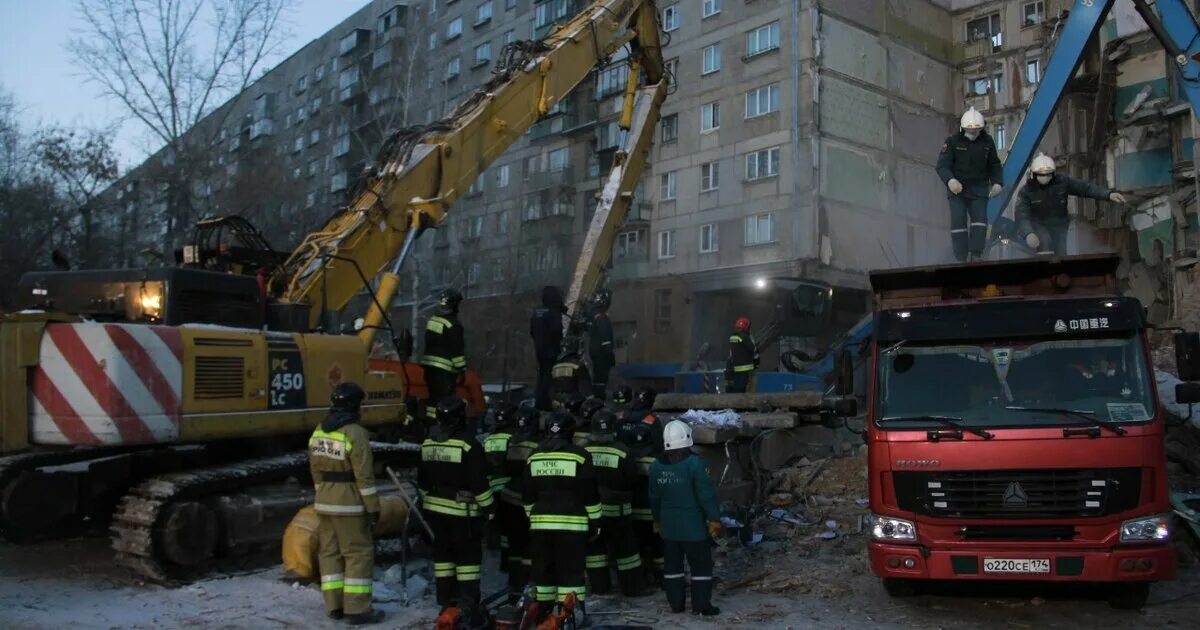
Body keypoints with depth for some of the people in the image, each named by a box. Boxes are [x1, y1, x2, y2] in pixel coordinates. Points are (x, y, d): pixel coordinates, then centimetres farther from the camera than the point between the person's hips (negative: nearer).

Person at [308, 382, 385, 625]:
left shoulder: (318, 432, 7)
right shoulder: (355, 433, -17)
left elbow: (316, 471, 14)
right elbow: (364, 476, -17)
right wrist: (373, 507, -11)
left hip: (324, 502, 8)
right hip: (349, 503, -8)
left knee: (329, 552, 12)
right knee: (359, 554, -1)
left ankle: (334, 606, 18)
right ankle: (357, 609, 1)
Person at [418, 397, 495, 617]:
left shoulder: (427, 443, 6)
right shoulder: (468, 443, -17)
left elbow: (422, 480, 13)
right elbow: (478, 481, -17)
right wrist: (488, 506, -6)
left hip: (435, 508, 7)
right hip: (462, 510, -6)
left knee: (443, 552, 14)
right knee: (468, 555, 0)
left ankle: (446, 601, 21)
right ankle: (469, 605, 0)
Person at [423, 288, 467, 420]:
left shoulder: (432, 320, 13)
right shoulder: (452, 324, -14)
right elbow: (456, 350, -15)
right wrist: (461, 370, -10)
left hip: (429, 365, 9)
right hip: (444, 368, -9)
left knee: (434, 396, 14)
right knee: (444, 399, -10)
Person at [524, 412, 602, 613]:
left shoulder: (534, 457, 8)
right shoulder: (579, 455, -7)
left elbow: (528, 495, 13)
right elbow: (590, 494, -5)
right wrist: (595, 521, 3)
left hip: (541, 523, 4)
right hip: (572, 524, -4)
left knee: (543, 570, 12)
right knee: (571, 571, 0)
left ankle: (543, 613, 19)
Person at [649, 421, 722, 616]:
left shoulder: (656, 467, 1)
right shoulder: (695, 464, -17)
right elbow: (707, 495, -16)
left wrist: (658, 519, 23)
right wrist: (714, 518, -7)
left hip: (668, 526, 5)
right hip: (693, 525, -5)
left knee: (672, 564, 14)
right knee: (701, 565, 5)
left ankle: (675, 603, 19)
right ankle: (702, 605, 8)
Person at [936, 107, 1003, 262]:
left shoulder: (987, 142, 6)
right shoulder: (952, 142, -6)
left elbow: (994, 165, 14)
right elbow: (942, 165, -15)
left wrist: (997, 182, -3)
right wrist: (950, 180, -34)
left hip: (979, 190, 2)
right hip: (957, 189, -2)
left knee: (980, 219, -12)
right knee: (958, 221, -10)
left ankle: (975, 256, -11)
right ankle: (961, 259, -6)